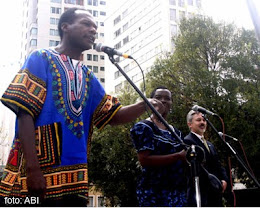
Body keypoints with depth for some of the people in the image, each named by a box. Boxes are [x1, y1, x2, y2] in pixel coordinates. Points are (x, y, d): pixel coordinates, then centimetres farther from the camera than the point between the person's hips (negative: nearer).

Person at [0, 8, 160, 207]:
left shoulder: (87, 76, 19)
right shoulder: (42, 59, 1)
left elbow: (113, 115, 16)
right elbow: (25, 113, -9)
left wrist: (144, 105, -5)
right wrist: (32, 167, -19)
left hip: (73, 178, 7)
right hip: (36, 174, -6)